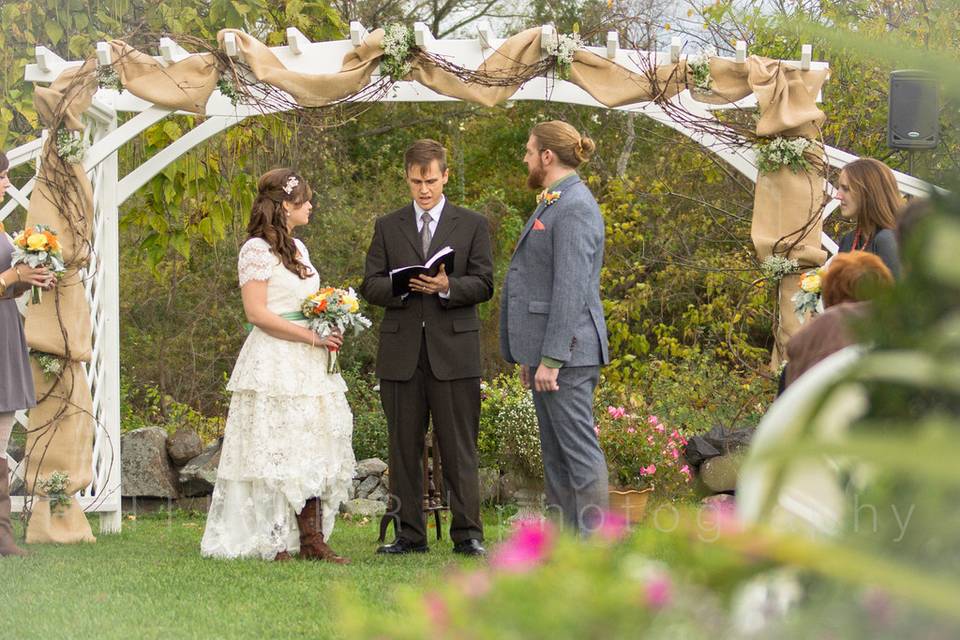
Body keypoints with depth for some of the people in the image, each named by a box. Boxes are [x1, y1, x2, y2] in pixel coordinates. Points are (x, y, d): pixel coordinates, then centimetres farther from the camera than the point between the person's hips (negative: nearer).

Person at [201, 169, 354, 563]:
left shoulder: (298, 248, 17)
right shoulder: (257, 250, -8)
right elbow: (257, 313, -15)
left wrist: (329, 331, 7)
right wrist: (312, 337, -15)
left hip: (309, 366, 8)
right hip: (274, 364, -8)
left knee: (313, 451, 2)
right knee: (274, 451, -7)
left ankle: (310, 539, 1)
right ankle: (274, 542, -5)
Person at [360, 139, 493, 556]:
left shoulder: (472, 225, 9)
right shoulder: (387, 228, 13)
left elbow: (484, 285, 2)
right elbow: (370, 286, 7)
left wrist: (448, 287, -17)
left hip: (454, 351, -2)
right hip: (401, 353, 2)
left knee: (459, 447, -3)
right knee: (404, 448, 4)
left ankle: (467, 534, -1)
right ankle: (409, 534, 9)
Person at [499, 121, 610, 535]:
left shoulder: (575, 208, -14)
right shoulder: (554, 204, 18)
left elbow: (570, 290, -20)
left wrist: (551, 358, -22)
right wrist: (530, 356, 23)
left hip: (567, 349, -11)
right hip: (546, 348, 11)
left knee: (579, 447, -10)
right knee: (555, 453, 11)